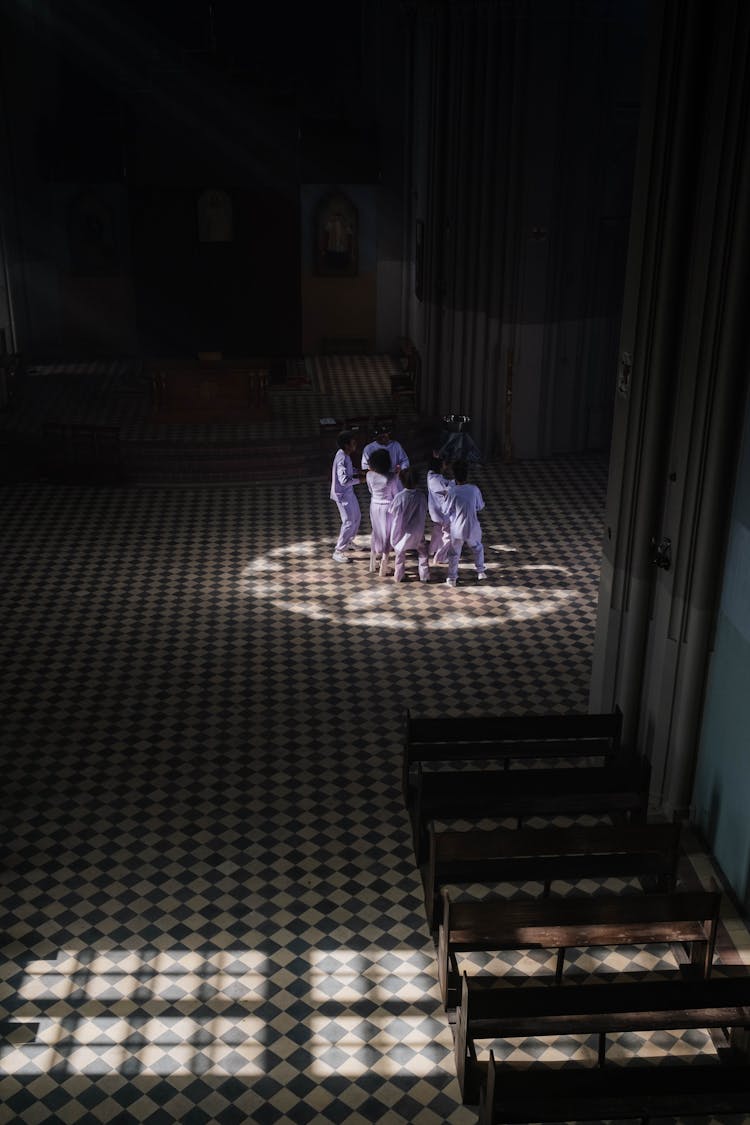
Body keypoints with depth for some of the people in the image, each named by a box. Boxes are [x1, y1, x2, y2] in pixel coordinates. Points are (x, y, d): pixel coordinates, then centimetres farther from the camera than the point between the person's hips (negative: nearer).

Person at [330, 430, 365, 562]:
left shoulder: (345, 455, 1)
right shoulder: (342, 459, -28)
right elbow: (344, 480, -34)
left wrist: (358, 471, 3)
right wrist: (359, 479, -22)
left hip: (349, 492, 10)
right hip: (342, 494, -10)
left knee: (357, 517, 23)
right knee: (349, 522, -6)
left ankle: (349, 542, 43)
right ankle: (338, 552, 3)